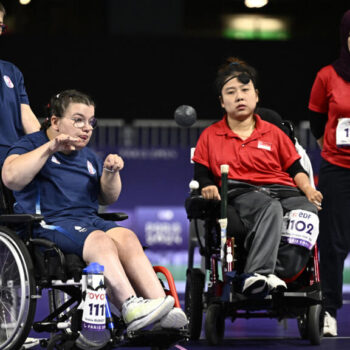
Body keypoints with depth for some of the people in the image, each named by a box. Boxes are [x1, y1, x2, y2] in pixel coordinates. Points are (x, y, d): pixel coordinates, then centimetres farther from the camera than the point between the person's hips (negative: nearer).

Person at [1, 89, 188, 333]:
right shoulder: (31, 144, 7)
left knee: (127, 237, -27)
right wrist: (50, 148, -16)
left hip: (89, 221, 6)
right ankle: (131, 309, -47)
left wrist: (111, 173, 7)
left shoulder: (88, 157, 28)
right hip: (48, 225, -6)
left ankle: (160, 306, -41)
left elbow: (107, 199, 29)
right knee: (101, 242, -35)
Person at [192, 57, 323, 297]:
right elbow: (201, 175, 16)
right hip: (239, 194, -2)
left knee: (309, 211, -36)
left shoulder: (273, 133, 24)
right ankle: (263, 272, -58)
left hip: (282, 190, 2)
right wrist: (208, 188, -7)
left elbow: (296, 169, 20)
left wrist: (308, 189, 0)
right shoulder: (210, 136, 22)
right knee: (270, 207, -40)